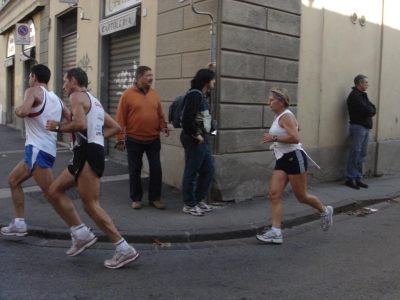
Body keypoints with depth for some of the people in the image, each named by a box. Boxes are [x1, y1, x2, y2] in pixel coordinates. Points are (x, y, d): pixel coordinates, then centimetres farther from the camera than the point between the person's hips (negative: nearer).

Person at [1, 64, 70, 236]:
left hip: (38, 150, -9)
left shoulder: (33, 91, -5)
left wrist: (17, 110, -2)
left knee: (52, 194, -9)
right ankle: (19, 224, 23)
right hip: (47, 149, 9)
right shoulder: (55, 99, 17)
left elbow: (23, 112, -23)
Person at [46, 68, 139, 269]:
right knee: (55, 191, 14)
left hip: (88, 153, -10)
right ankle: (81, 234, 14)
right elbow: (115, 127, 23)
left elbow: (81, 124, -23)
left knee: (90, 205, -9)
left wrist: (58, 127, -8)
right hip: (86, 153, 10)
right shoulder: (93, 101, 24)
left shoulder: (77, 96, -4)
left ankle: (125, 250, -5)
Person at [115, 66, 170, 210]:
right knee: (135, 170, 7)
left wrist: (163, 126, -6)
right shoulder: (128, 94, -6)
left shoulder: (154, 94, 6)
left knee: (156, 169, 5)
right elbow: (120, 118, -7)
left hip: (153, 139, 3)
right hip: (134, 140, -3)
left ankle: (155, 198, 19)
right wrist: (120, 139, -9)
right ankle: (136, 199, 21)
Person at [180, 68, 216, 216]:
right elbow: (187, 117, -26)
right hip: (194, 140, -10)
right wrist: (196, 134, -18)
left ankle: (199, 200, 27)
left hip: (203, 139, 10)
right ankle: (189, 205, 11)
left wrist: (207, 70, 36)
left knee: (208, 170, 15)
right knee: (191, 172, 0)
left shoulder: (200, 93, 15)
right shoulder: (195, 94, -15)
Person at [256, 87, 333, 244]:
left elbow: (295, 138, -27)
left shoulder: (286, 116, -15)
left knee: (301, 197, 4)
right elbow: (297, 127, 33)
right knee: (274, 195, -4)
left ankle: (325, 211, 33)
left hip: (294, 158, -9)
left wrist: (274, 138, -23)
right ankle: (275, 232, -5)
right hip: (282, 160, 9)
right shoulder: (279, 116, 14)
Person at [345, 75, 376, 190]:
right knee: (355, 154, -6)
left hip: (365, 127, 9)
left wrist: (369, 110, -9)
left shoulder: (363, 95, 18)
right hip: (358, 127, -9)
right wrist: (370, 109, 1)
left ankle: (358, 178, 14)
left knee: (362, 155, 9)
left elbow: (373, 110, 11)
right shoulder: (354, 96, -11)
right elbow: (366, 110, -19)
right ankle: (350, 179, -1)